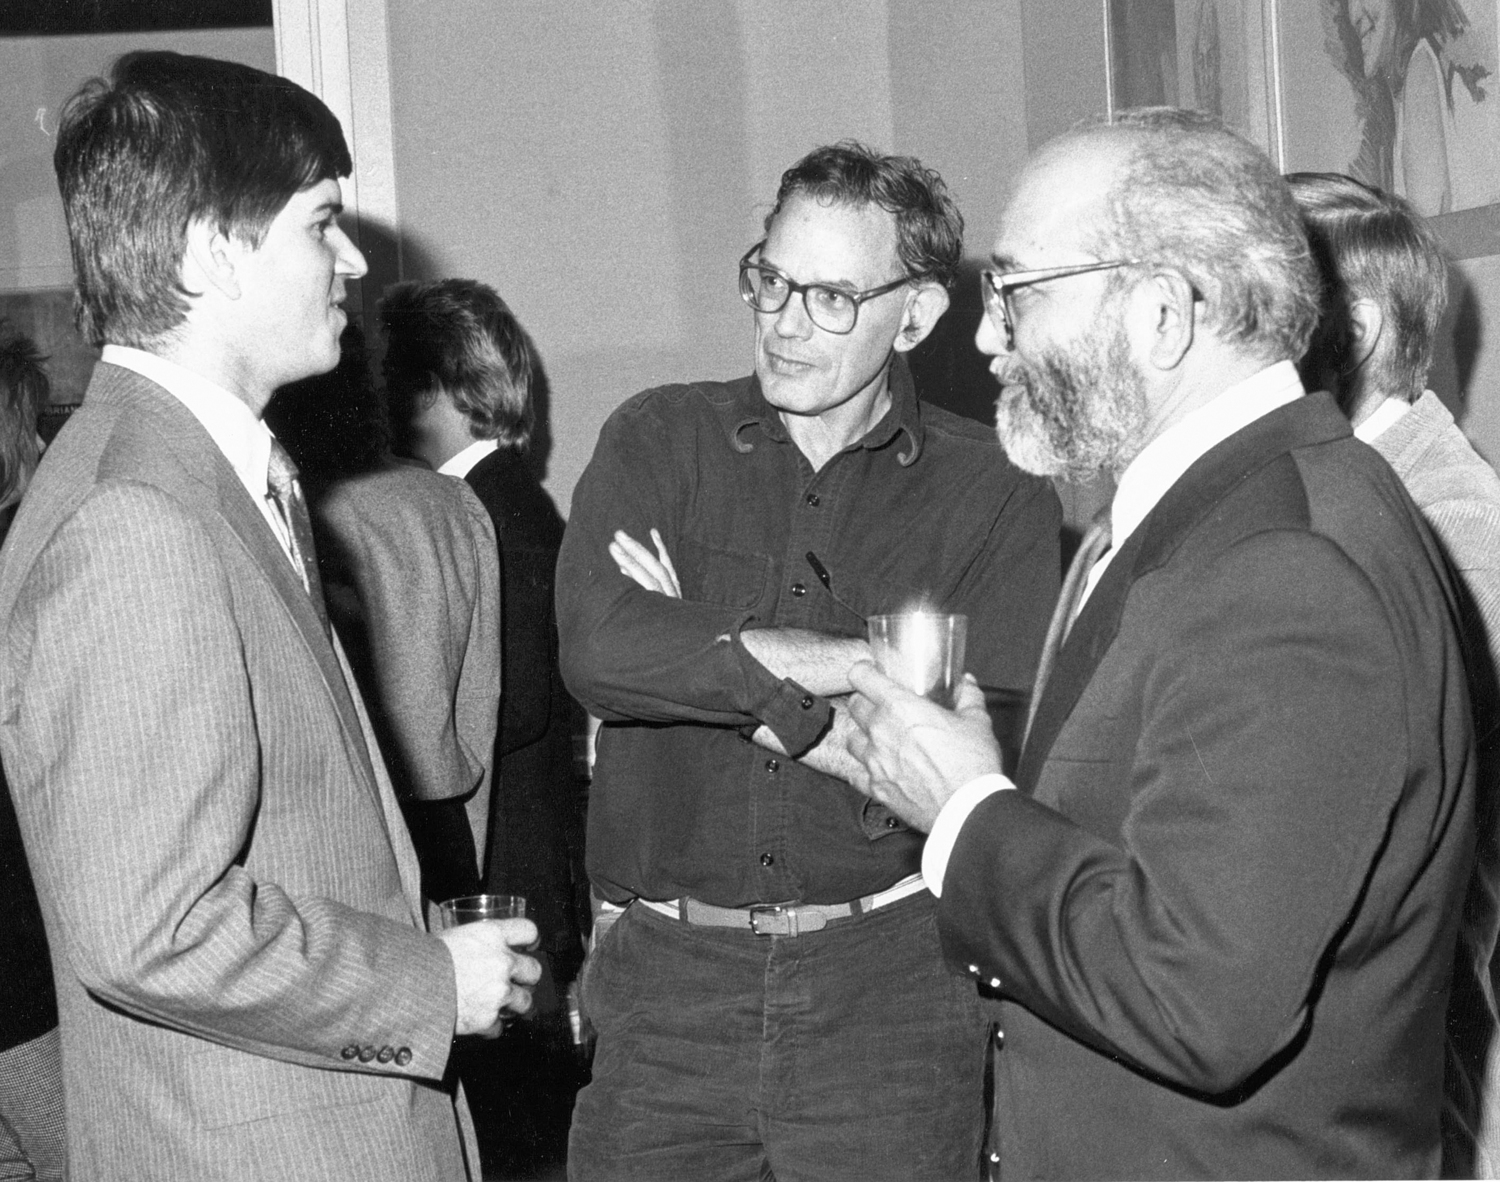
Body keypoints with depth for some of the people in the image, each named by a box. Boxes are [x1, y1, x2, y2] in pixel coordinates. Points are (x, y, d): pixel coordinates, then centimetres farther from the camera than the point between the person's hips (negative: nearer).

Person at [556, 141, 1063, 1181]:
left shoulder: (997, 494, 0)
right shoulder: (660, 440, 5)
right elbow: (600, 648, -14)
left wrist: (707, 667, -11)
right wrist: (871, 659, -14)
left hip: (888, 987, -1)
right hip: (665, 979, 1)